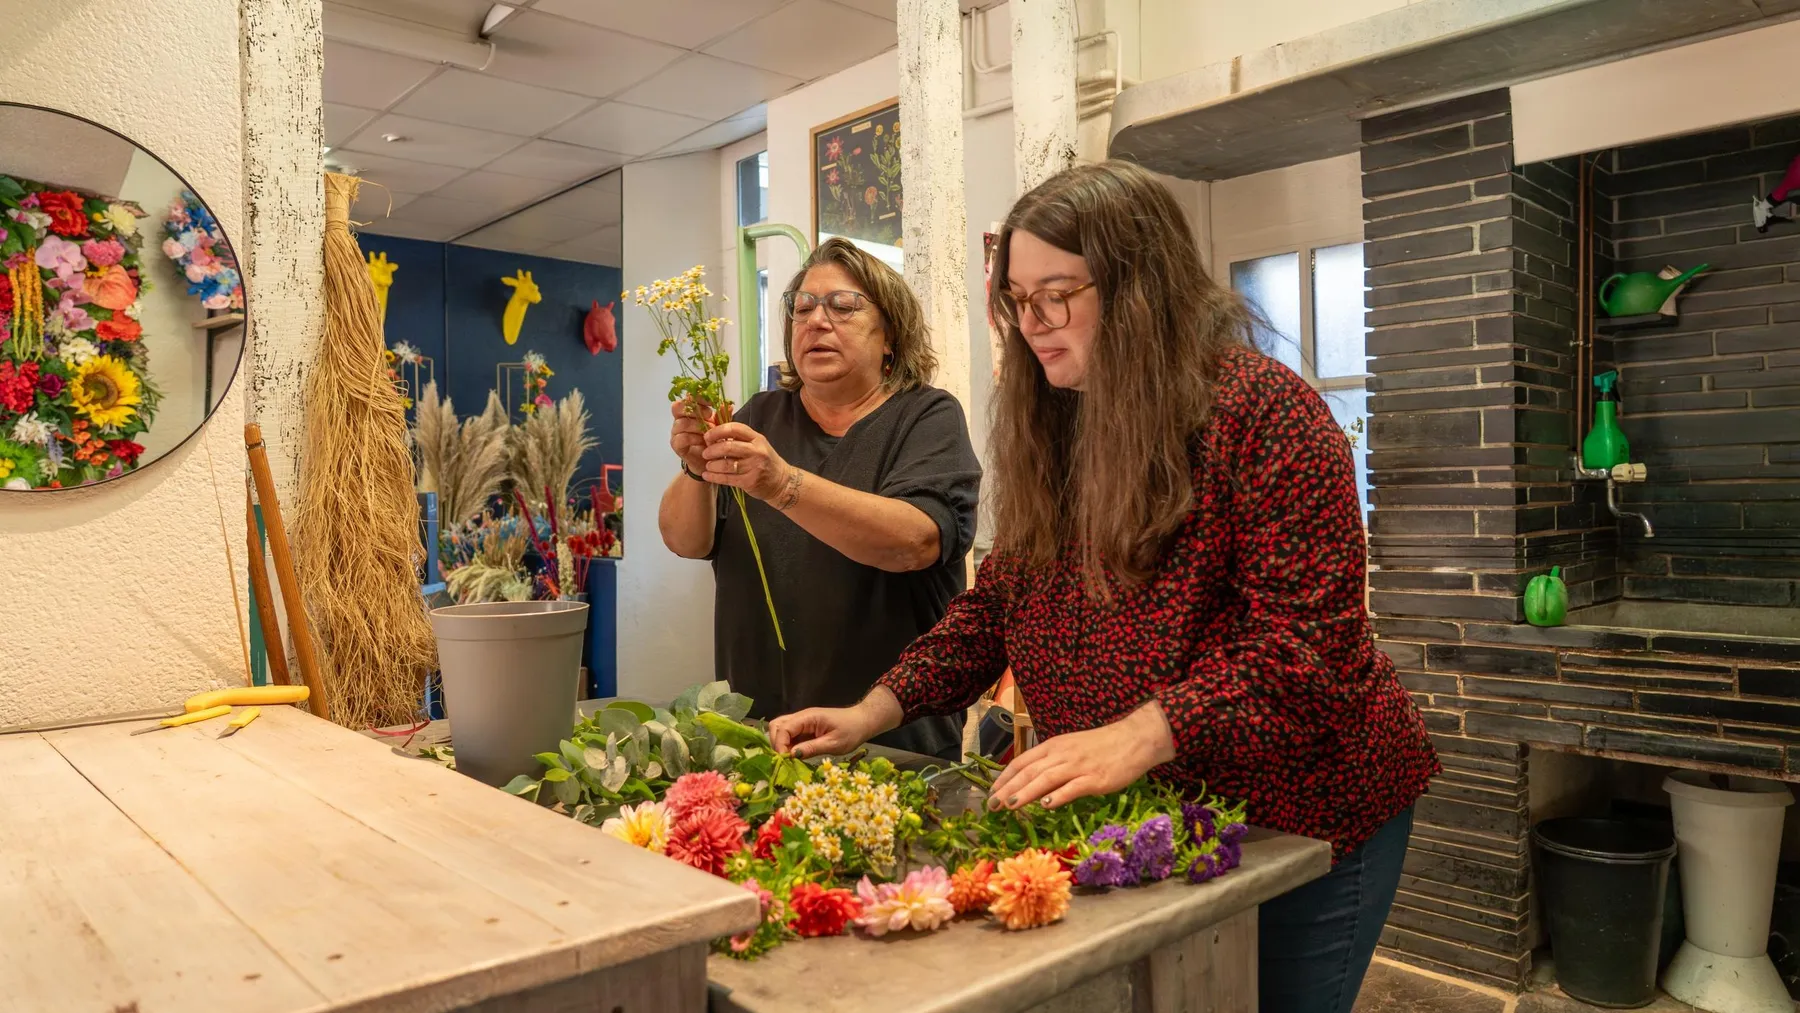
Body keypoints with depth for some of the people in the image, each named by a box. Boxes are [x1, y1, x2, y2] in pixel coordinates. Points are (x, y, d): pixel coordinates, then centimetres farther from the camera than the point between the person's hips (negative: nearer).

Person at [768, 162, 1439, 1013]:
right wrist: (876, 710, -4)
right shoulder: (1048, 431, 3)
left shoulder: (1262, 410, -19)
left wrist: (1137, 737, -35)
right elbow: (994, 605, 7)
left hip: (1296, 816, -5)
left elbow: (1309, 641, -24)